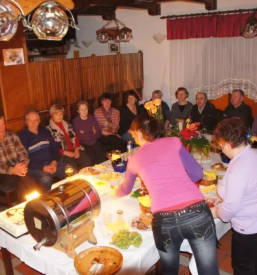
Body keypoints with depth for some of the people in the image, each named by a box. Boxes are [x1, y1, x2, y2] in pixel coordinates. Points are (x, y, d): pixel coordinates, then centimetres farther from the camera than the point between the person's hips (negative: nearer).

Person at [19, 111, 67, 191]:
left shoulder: (45, 132, 15)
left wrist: (54, 162, -6)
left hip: (51, 163, 5)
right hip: (35, 167, -5)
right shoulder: (22, 136, -1)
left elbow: (55, 148, 14)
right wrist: (42, 167, -17)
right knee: (46, 179, -37)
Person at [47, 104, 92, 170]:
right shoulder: (49, 129, 0)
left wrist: (77, 149, -3)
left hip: (74, 150, 5)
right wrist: (65, 153, -14)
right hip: (62, 154, -5)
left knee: (87, 160, -21)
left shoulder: (68, 125, 18)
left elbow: (75, 137, 15)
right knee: (72, 165, -33)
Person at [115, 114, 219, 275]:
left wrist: (116, 192, 56)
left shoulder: (135, 158, 16)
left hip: (164, 220, 1)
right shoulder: (173, 142, 12)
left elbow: (125, 191, 33)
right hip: (196, 212, 0)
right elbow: (197, 173, 10)